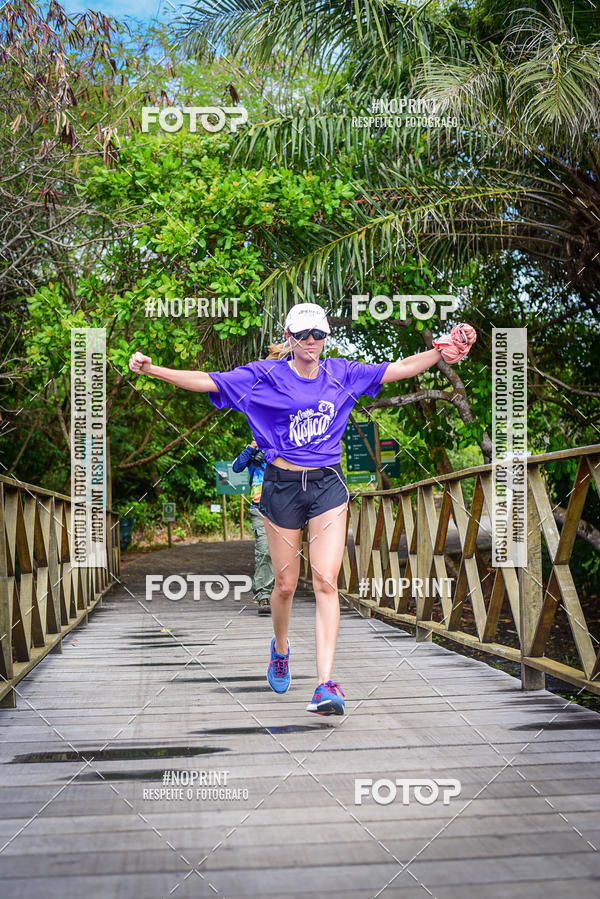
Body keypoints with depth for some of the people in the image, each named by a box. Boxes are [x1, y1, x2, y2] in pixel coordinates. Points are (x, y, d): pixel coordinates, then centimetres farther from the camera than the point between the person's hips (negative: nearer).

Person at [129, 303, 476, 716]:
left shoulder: (341, 373, 5)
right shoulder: (265, 375, -2)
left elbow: (402, 368, 9)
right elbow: (207, 381, -7)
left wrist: (444, 349, -2)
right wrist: (151, 369, -18)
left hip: (328, 485, 1)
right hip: (283, 485, -1)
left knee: (326, 581, -11)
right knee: (286, 584, 7)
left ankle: (325, 685, -13)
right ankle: (280, 648, 39)